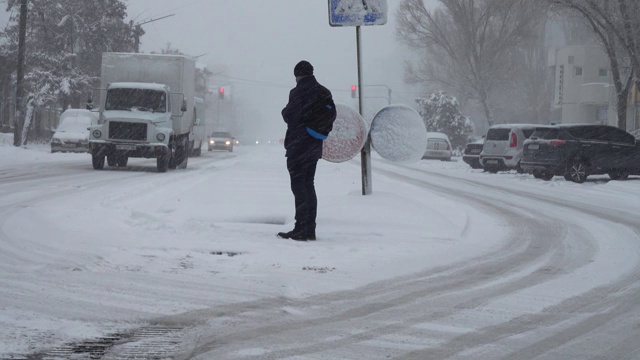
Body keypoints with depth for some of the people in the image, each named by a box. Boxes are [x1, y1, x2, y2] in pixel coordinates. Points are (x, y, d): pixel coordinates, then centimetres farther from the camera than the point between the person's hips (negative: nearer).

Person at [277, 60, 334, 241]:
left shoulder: (298, 92, -15)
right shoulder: (325, 93, 7)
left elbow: (288, 116, -15)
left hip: (298, 145, -7)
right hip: (315, 145, 7)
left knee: (299, 185, -4)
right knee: (309, 185, 13)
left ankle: (301, 229, -8)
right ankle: (310, 229, 13)